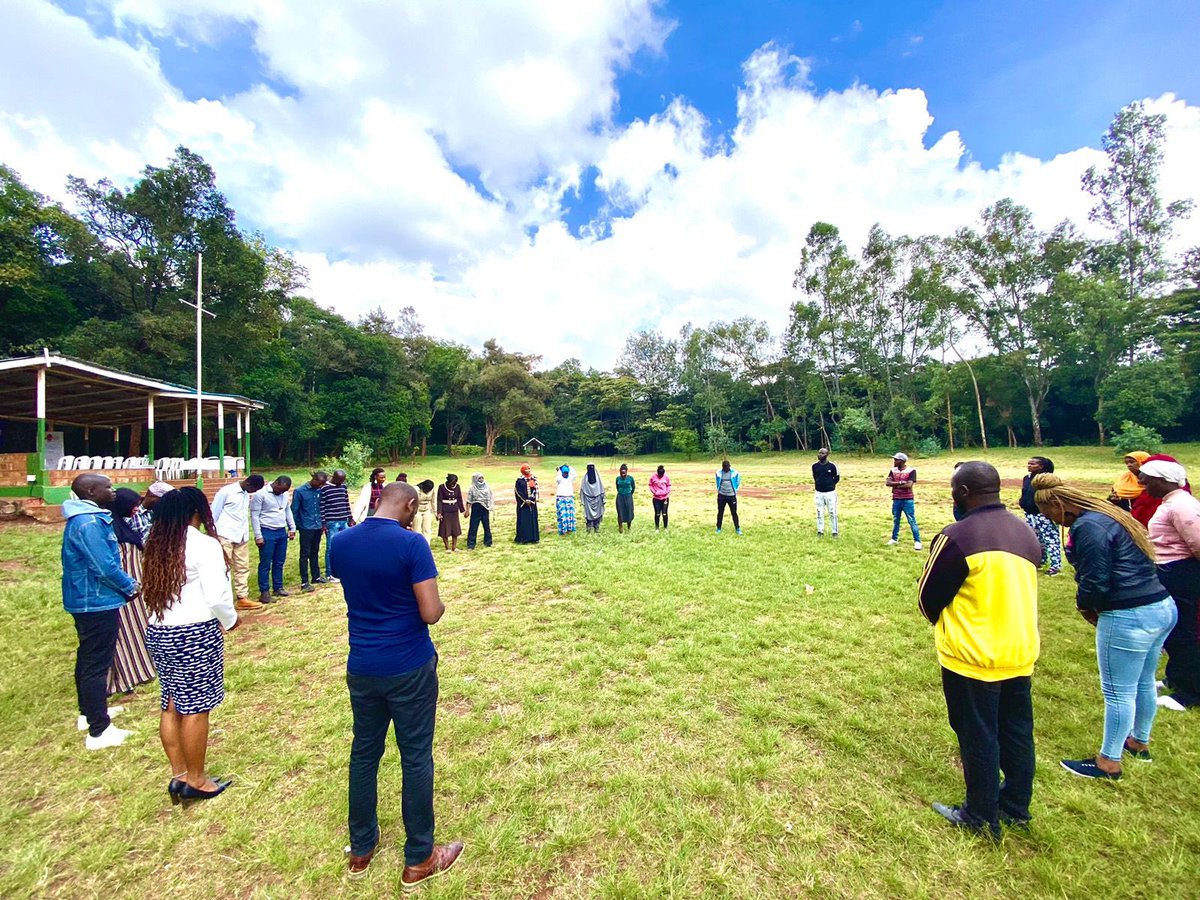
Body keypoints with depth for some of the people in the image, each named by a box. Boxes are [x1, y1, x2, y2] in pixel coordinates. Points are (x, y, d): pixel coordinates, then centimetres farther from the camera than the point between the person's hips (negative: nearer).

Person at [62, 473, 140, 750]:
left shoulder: (86, 518, 9)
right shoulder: (88, 522, -24)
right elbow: (105, 566, -25)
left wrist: (126, 584, 9)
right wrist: (131, 586, -10)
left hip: (86, 601, 11)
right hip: (97, 603, -11)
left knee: (88, 659, 22)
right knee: (97, 664, -3)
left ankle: (89, 711, 38)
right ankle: (99, 731, 6)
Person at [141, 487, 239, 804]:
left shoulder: (156, 547, 5)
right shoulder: (204, 545, -16)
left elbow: (153, 591, 9)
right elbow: (217, 596, -17)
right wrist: (230, 620, 1)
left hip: (157, 633, 7)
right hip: (195, 634, -7)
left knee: (171, 705, 16)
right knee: (195, 709, 5)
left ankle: (178, 775, 28)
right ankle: (196, 781, 19)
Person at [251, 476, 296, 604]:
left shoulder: (284, 494, 7)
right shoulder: (260, 494, -12)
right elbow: (254, 515, -12)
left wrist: (292, 528, 12)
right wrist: (258, 536, -14)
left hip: (282, 532, 6)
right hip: (267, 533, -6)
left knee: (279, 563, 13)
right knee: (265, 564, 0)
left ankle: (278, 588, 23)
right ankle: (264, 593, 7)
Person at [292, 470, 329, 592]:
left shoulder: (319, 490, 4)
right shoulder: (300, 491, -10)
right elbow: (294, 510, -6)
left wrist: (322, 523, 9)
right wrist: (295, 527, -3)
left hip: (317, 527, 5)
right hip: (306, 528, -5)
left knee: (315, 553, 16)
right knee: (305, 554, 1)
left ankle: (316, 576, 27)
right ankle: (304, 582, 6)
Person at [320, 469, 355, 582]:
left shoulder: (343, 486, 9)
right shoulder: (325, 488, -8)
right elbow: (321, 507, -9)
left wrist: (350, 518, 14)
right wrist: (323, 523, -10)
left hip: (344, 522, 6)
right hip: (331, 523, -6)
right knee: (331, 548, 2)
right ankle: (329, 574, 13)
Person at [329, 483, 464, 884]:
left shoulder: (340, 542, -2)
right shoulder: (411, 543, -21)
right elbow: (431, 613, -21)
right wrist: (440, 602, 0)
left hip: (361, 667, 6)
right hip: (410, 668, -5)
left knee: (364, 752, 22)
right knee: (416, 758, 11)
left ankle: (362, 847, 40)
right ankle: (419, 858, 27)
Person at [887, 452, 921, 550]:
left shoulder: (911, 471, -10)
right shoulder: (893, 471, 5)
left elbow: (909, 485, -20)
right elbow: (887, 483, -7)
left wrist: (895, 485, -11)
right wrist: (900, 482, -18)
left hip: (908, 500, -5)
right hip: (896, 499, 5)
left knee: (912, 521, -2)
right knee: (895, 520, 15)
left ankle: (917, 541, 4)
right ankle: (894, 539, 27)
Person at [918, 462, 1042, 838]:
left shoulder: (957, 537, -23)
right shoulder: (1026, 532, 0)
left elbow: (929, 598, -13)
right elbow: (1019, 591, 11)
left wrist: (944, 625, 7)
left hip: (972, 659, -7)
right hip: (1020, 654, 7)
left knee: (979, 739, 9)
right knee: (1017, 734, 20)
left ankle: (981, 818, 26)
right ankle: (1015, 807, 38)